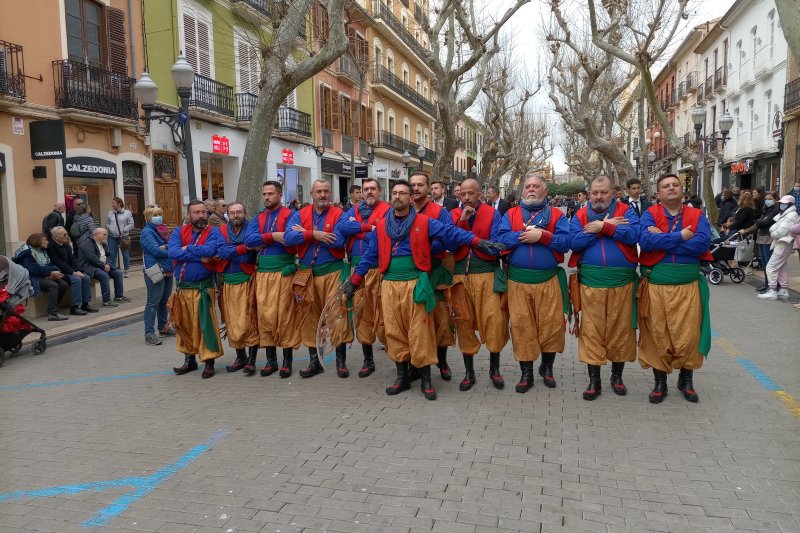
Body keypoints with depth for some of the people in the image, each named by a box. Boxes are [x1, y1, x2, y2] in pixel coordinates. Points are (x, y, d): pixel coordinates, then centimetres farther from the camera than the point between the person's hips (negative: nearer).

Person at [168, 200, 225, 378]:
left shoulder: (213, 232, -4)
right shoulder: (179, 232, 6)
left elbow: (210, 250, -24)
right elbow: (172, 251, -12)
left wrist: (187, 249, -10)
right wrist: (198, 257, -18)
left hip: (203, 287, -4)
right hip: (182, 287, 5)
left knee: (206, 324, -5)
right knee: (184, 325, 14)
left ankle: (209, 361, 8)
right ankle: (189, 359, 29)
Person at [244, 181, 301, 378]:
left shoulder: (290, 215, 1)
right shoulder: (258, 219, 17)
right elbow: (249, 239, -1)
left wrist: (262, 241, -11)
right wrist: (273, 236, -14)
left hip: (283, 271, -4)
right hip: (262, 272, 5)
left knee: (285, 315, -2)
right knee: (265, 315, 4)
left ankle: (287, 359, 8)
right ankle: (271, 359, 15)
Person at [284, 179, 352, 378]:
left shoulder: (339, 215, -3)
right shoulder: (299, 215, 7)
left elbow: (338, 241, -19)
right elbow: (288, 238, -8)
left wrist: (305, 233, -12)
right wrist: (314, 234, -18)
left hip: (332, 271, -3)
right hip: (307, 272, 3)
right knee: (309, 317, 8)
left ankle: (341, 361, 10)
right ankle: (314, 361, 21)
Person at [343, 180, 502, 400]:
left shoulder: (424, 222, 1)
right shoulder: (381, 226, 11)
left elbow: (450, 232, -8)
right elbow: (370, 256, 14)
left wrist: (476, 241, -20)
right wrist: (355, 280, 12)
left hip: (415, 284, -3)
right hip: (389, 285, 3)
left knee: (419, 332, -2)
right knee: (394, 332, 7)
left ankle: (425, 380, 11)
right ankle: (402, 377, 22)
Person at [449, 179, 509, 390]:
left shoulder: (492, 213, 1)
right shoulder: (454, 215, 8)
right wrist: (462, 221, -13)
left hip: (488, 275, -2)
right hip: (461, 276, 2)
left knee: (494, 321, -7)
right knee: (464, 323, 6)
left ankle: (494, 369, 14)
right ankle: (469, 372, 20)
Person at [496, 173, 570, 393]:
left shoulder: (557, 215, 8)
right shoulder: (511, 214, 11)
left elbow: (565, 242, -6)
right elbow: (501, 239, -4)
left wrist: (542, 236, -16)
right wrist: (525, 234, -12)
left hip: (549, 280, 0)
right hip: (518, 280, 1)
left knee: (552, 324, 2)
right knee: (521, 325, 3)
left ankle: (547, 367, 26)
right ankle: (526, 373, 16)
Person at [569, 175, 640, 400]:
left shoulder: (626, 211, 4)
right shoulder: (580, 215, 7)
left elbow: (633, 235, -13)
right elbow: (574, 241, -9)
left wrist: (602, 227, -14)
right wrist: (609, 227, -10)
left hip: (622, 283, 0)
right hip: (590, 283, 1)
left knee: (621, 329, 9)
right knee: (591, 331, 2)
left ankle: (617, 375, 27)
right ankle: (594, 380, 13)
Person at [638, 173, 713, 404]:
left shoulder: (697, 216, 6)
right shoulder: (649, 215, 3)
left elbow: (703, 243, -12)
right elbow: (645, 240, -16)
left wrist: (662, 239, -13)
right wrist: (680, 236, -15)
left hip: (687, 286, 1)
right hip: (655, 285, 0)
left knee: (688, 334, 3)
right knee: (657, 335, 6)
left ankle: (686, 380, 25)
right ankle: (660, 382, 22)